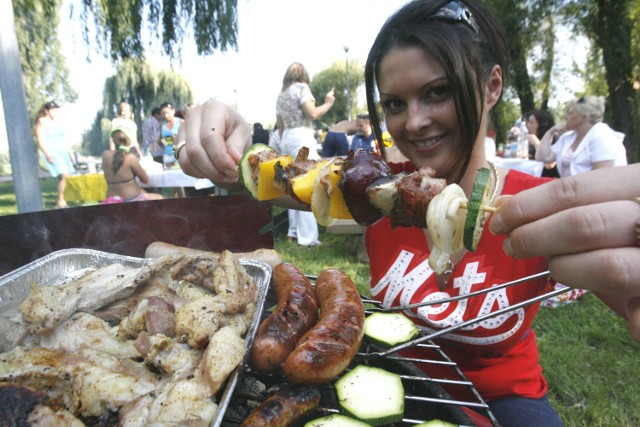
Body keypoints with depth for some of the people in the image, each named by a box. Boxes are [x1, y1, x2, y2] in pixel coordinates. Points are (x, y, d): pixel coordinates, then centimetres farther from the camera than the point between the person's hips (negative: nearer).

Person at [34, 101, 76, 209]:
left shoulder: (55, 122, 18)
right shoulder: (42, 122, -4)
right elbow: (40, 140, -12)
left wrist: (69, 152, 20)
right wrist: (47, 155, -20)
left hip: (62, 152, 8)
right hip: (51, 152, -8)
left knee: (65, 176, 0)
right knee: (63, 175, -20)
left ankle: (61, 200, 9)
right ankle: (60, 201, -13)